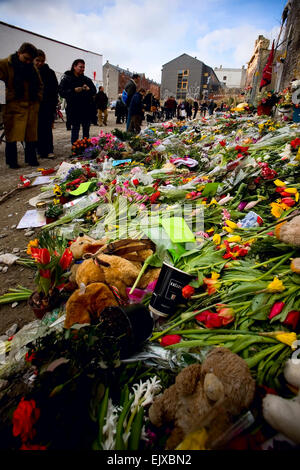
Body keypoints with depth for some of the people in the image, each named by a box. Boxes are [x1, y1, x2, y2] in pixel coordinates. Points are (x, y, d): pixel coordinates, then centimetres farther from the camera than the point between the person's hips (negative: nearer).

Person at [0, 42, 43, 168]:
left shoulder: (32, 67, 15)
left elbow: (40, 85, 25)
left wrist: (38, 98, 12)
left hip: (32, 106, 4)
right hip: (14, 106, -4)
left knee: (31, 134, 4)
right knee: (12, 134, -5)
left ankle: (31, 158, 15)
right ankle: (11, 161, 4)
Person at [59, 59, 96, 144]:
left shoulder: (87, 79, 14)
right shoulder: (66, 78, 0)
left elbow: (94, 91, 15)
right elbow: (61, 92, -8)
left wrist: (88, 89, -8)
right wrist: (74, 90, -19)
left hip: (87, 109, 4)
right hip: (74, 109, -4)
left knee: (86, 130, 10)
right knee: (75, 129, -2)